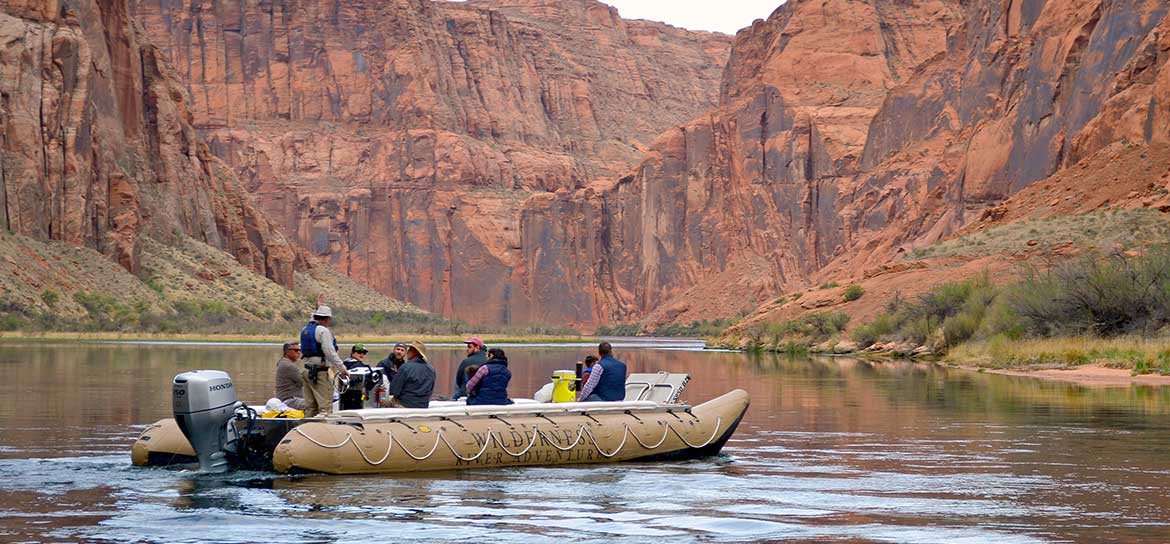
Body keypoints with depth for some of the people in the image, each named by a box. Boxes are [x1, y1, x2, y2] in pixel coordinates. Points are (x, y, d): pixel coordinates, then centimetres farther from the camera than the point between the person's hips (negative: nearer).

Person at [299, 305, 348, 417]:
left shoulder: (305, 330, 14)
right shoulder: (323, 331, -12)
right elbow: (330, 353, -17)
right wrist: (342, 369, -13)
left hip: (307, 370, 9)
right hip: (320, 372, -9)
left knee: (310, 406, 11)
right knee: (325, 406, -10)